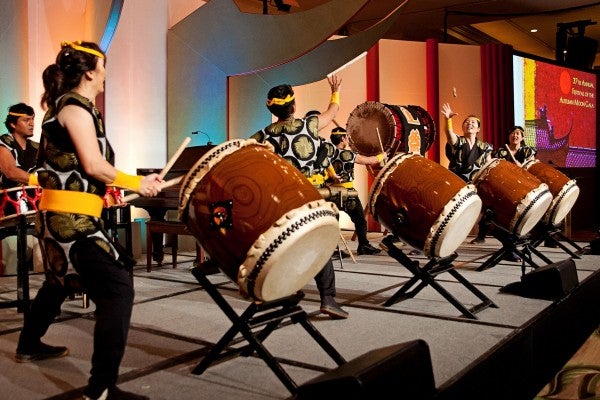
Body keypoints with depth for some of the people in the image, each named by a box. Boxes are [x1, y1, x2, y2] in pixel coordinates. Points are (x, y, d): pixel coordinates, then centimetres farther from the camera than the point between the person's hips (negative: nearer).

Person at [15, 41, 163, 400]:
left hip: (60, 215, 11)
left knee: (61, 281, 28)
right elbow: (93, 165, -20)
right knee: (118, 287, -13)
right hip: (72, 218, -11)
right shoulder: (76, 107, -12)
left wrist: (106, 189, 14)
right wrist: (138, 183, -12)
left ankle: (29, 345, 48)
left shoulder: (65, 105, 17)